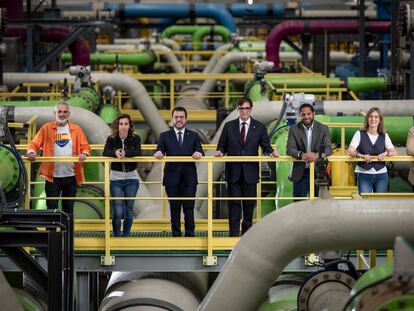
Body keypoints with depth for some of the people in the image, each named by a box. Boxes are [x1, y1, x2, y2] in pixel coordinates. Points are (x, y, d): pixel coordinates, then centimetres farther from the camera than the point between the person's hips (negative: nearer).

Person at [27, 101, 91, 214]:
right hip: (52, 176, -2)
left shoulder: (76, 129, 6)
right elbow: (34, 144, 0)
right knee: (52, 208, -1)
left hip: (71, 176, 2)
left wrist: (84, 154, -19)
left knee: (68, 209, 12)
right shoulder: (47, 128, 3)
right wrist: (31, 152, -21)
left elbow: (85, 146, 3)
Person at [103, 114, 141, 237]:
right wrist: (115, 153, -37)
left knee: (129, 210, 8)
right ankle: (116, 237, 9)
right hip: (116, 178, -1)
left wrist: (125, 153, -37)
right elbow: (105, 153, -17)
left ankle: (126, 236, 23)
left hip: (132, 178, 1)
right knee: (117, 212, -6)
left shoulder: (135, 139, -2)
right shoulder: (111, 139, -2)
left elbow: (138, 152, -20)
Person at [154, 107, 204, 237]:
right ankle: (176, 235, 11)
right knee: (174, 209, 4)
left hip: (189, 178, 0)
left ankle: (190, 235, 5)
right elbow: (160, 151, -2)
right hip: (172, 178, 0)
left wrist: (199, 153, -23)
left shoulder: (193, 136, 10)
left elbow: (200, 152, 1)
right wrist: (158, 153, -25)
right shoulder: (165, 136, 9)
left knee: (189, 208, -2)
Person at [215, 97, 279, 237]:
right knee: (234, 204, 0)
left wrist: (271, 152, -17)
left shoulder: (259, 127, 5)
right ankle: (233, 234, 3)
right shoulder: (229, 126, 6)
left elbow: (265, 145, 3)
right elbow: (222, 145, 7)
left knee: (249, 204, 8)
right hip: (233, 172, 0)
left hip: (250, 172, 0)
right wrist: (220, 151, -14)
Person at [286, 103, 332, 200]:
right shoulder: (294, 129, 1)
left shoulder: (323, 129, 1)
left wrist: (316, 155, -30)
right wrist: (301, 154, -31)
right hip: (300, 173, 0)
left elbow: (328, 149, -8)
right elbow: (289, 149, -9)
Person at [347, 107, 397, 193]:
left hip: (381, 174, 2)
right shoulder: (360, 134, 2)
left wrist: (386, 153, -22)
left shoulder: (384, 136, 8)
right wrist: (362, 155, -27)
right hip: (364, 174, -2)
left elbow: (394, 152, 0)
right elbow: (350, 151, -8)